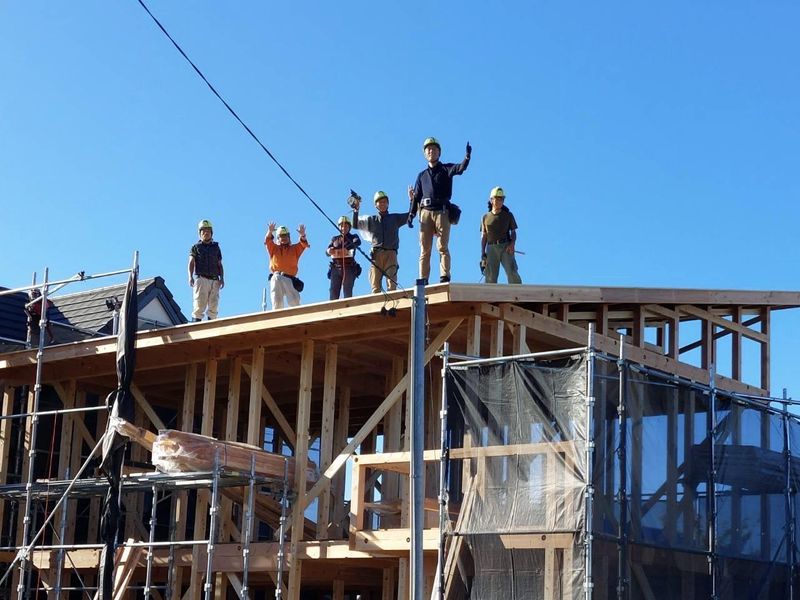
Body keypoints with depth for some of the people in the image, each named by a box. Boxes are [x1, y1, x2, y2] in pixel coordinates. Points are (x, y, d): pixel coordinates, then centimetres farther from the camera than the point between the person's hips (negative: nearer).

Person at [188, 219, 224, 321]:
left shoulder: (216, 248, 21)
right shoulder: (196, 247, 13)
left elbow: (220, 265, 18)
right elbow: (191, 263, 2)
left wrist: (222, 278, 2)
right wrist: (190, 277, -14)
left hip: (214, 280, 3)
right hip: (201, 279, -3)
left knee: (213, 307, -3)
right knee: (199, 305, -12)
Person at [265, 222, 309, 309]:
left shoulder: (295, 249, 17)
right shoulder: (274, 248, 18)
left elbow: (303, 244, 0)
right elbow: (268, 241, -1)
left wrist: (302, 235, -23)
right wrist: (270, 232, -23)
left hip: (289, 279, 0)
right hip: (276, 278, 0)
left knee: (294, 302, -9)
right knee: (277, 303, -6)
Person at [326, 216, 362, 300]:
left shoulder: (353, 237, 12)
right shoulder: (334, 239, 20)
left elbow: (357, 242, -13)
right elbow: (327, 252, 8)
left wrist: (346, 248, -32)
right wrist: (329, 251, -19)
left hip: (349, 268, -2)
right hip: (336, 268, 2)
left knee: (347, 292, -12)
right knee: (334, 293, -9)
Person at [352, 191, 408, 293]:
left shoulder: (395, 218, 21)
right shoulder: (371, 220, 22)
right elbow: (356, 224, 13)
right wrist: (356, 209, 4)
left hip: (391, 253, -1)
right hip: (376, 253, 1)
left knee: (392, 284, -14)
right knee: (375, 286, -9)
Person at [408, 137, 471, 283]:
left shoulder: (446, 169, 12)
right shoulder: (422, 176, 22)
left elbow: (460, 168, -9)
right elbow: (416, 197, 18)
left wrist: (467, 157, -28)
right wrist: (411, 213, 5)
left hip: (442, 212, -3)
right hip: (425, 212, 3)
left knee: (442, 247, -10)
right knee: (424, 249, -2)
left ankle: (445, 277, -15)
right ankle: (423, 280, -5)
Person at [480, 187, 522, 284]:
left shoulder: (508, 215, 12)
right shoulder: (485, 217, 14)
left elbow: (513, 232, 11)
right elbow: (483, 236, 15)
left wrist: (512, 244, -9)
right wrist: (482, 253, 6)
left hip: (506, 248, -1)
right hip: (491, 248, 1)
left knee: (512, 273, -15)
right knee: (490, 277, -7)